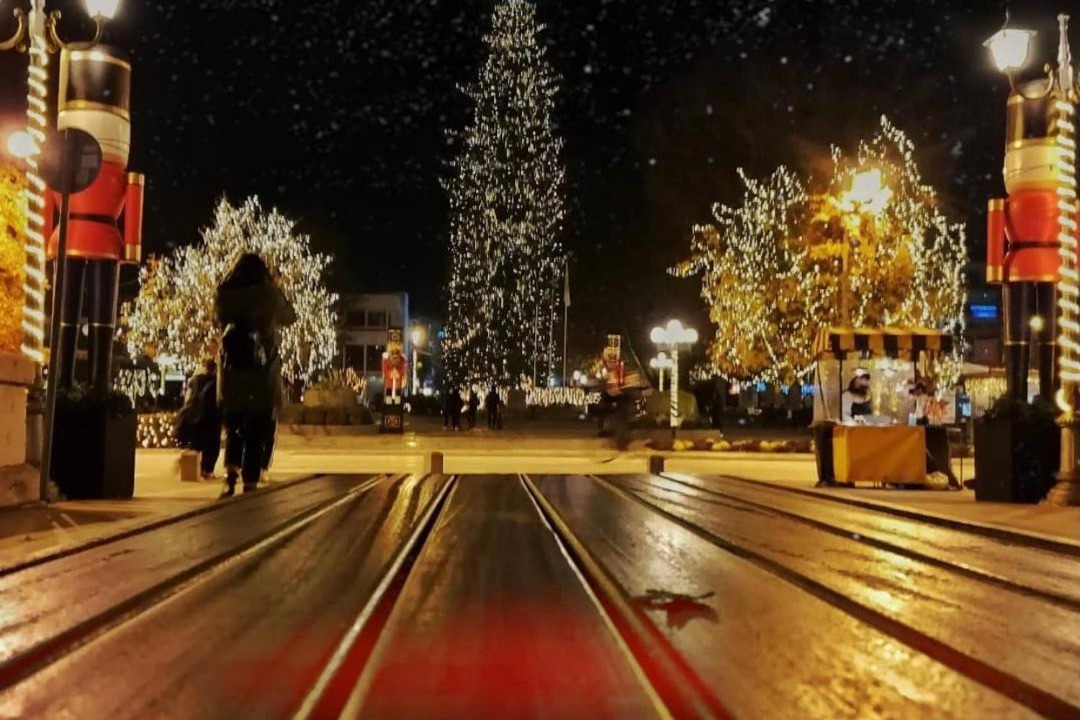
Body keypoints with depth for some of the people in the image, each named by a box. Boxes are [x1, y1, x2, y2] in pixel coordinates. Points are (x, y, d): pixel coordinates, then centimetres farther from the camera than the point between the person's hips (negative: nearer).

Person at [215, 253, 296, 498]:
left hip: (231, 373, 2)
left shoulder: (225, 296, 1)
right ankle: (250, 484, 2)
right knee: (258, 434, 6)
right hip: (264, 376, -2)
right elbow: (290, 317, 12)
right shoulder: (268, 295, -5)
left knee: (233, 429, 17)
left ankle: (230, 472, -4)